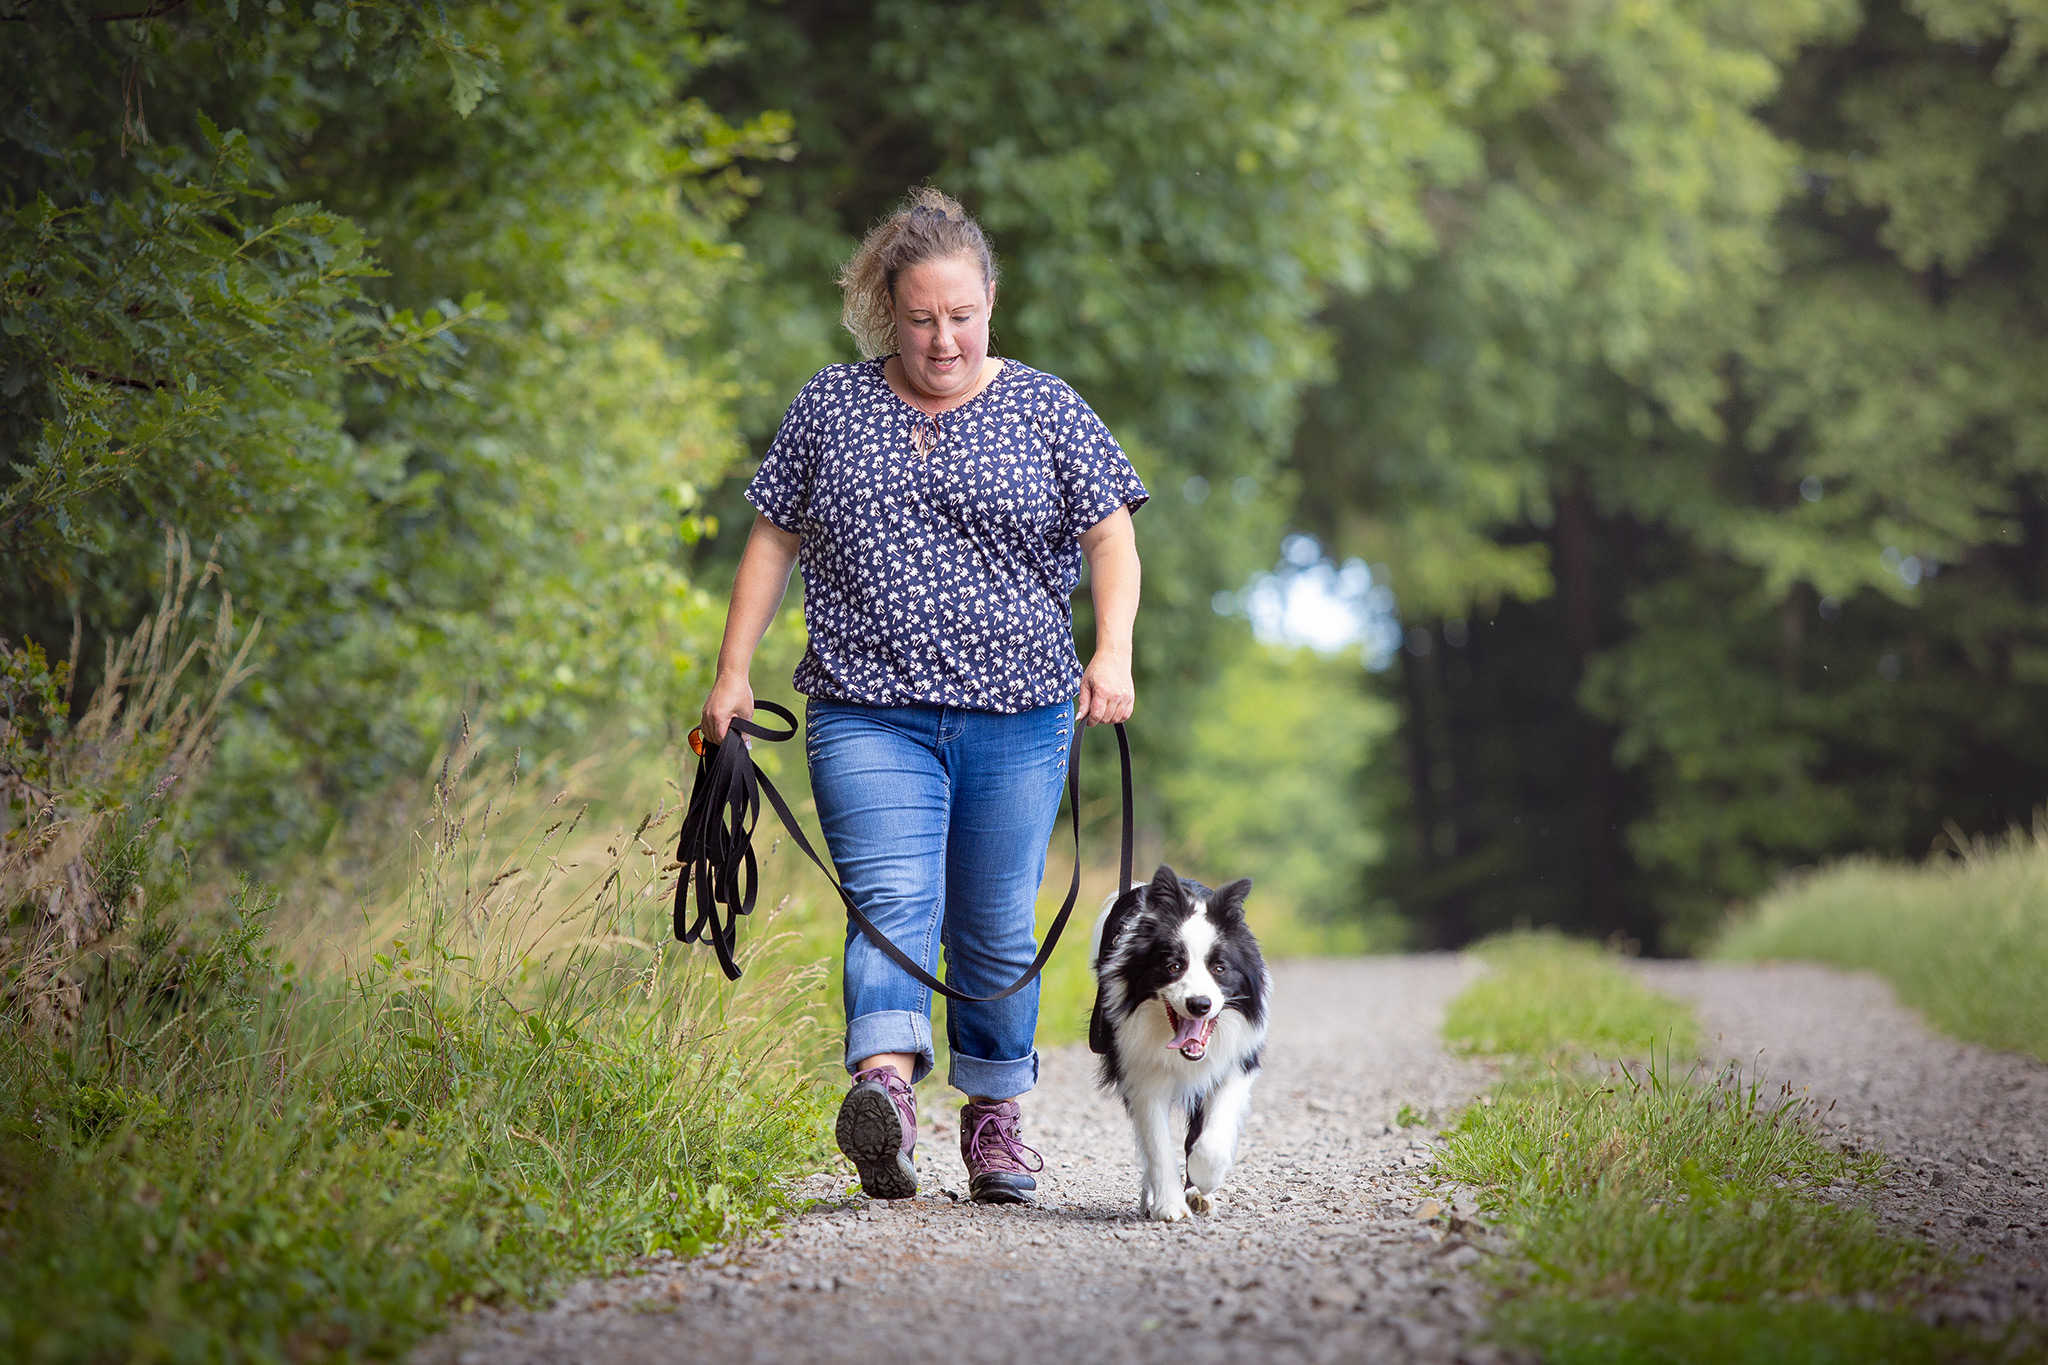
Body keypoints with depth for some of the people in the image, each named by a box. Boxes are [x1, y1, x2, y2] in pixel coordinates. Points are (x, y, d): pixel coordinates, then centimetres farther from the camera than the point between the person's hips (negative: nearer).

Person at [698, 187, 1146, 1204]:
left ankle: (995, 1117, 16)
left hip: (1017, 716, 1)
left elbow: (1110, 538, 5)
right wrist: (734, 671, 6)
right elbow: (773, 541, 13)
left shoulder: (1045, 411, 7)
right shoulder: (830, 406, 9)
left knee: (997, 928, 4)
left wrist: (1112, 652, -11)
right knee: (893, 900, -18)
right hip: (868, 712, 0)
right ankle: (885, 1090, -33)